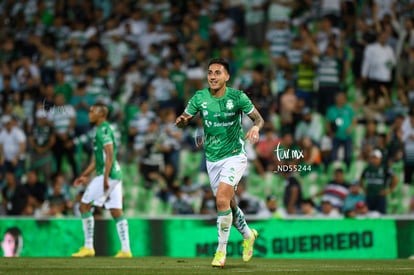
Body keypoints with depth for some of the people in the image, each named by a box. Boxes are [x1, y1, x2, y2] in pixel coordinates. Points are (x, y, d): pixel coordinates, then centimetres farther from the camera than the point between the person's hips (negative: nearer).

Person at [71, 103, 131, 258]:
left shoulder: (103, 130, -10)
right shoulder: (102, 129, 20)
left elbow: (109, 155, -19)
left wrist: (105, 179, -23)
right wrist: (85, 175, 28)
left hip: (107, 175, -9)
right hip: (115, 175, 9)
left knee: (84, 206, -1)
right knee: (116, 212, 5)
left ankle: (88, 247, 0)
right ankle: (126, 250, 0)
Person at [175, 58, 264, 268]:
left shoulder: (237, 97, -11)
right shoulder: (199, 98, -4)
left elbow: (258, 118, -3)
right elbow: (183, 120, 3)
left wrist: (256, 127, -26)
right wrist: (182, 120, -21)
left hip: (234, 155, -4)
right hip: (212, 158, 4)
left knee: (222, 198, -21)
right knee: (228, 204, 12)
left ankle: (221, 250, -9)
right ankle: (248, 235, 41)